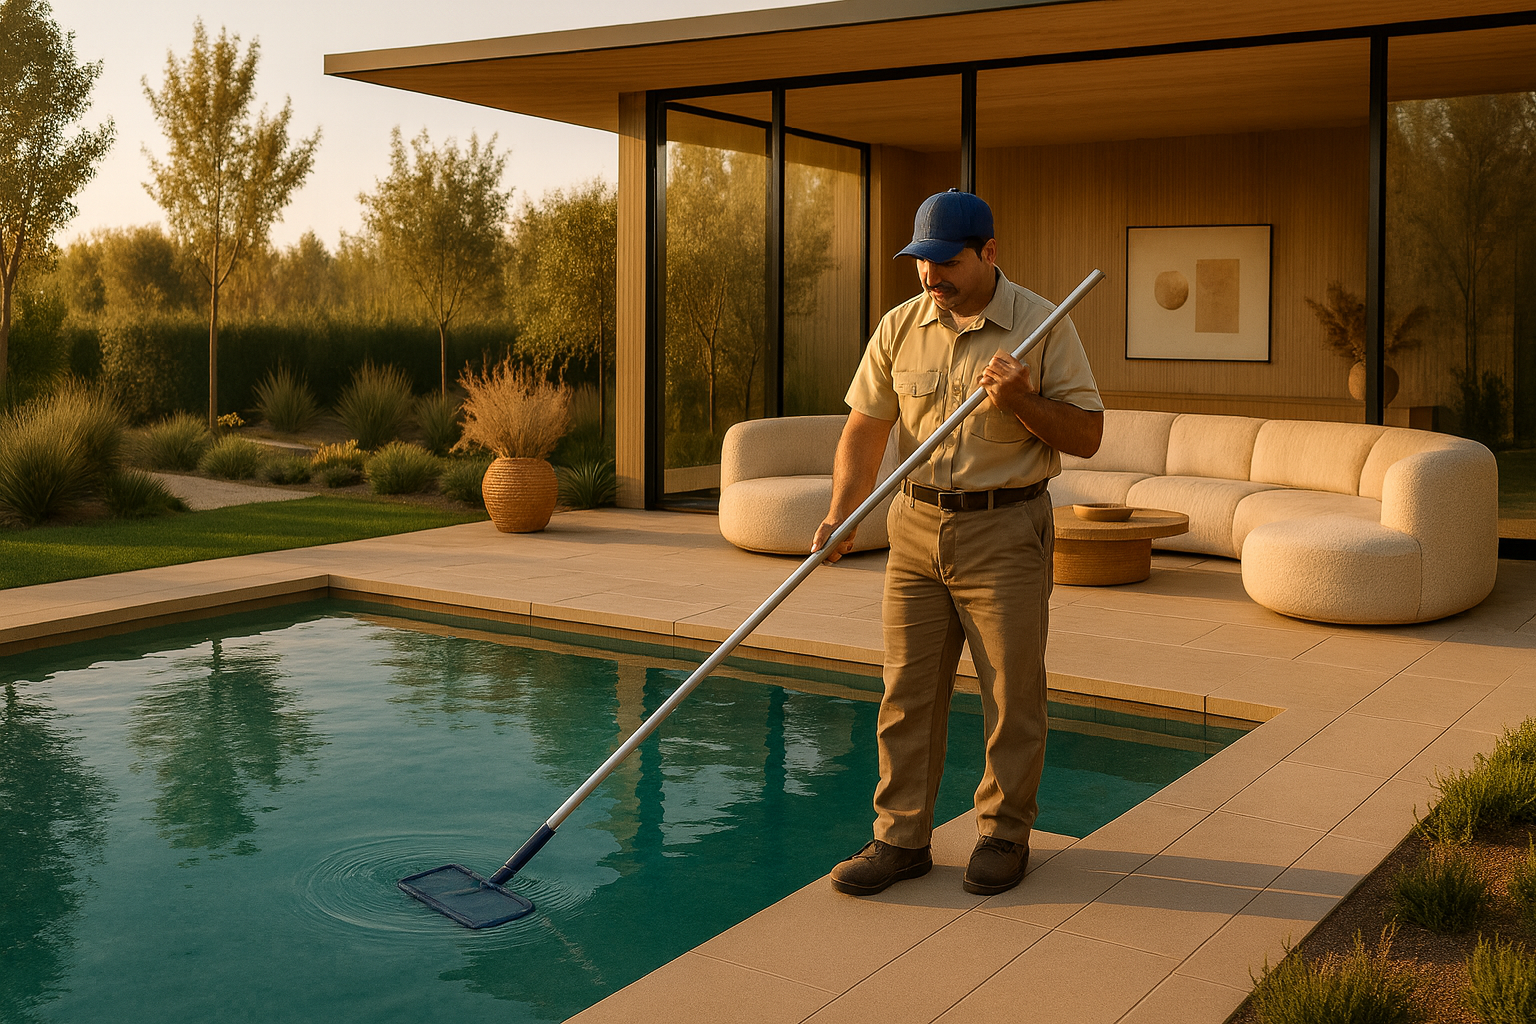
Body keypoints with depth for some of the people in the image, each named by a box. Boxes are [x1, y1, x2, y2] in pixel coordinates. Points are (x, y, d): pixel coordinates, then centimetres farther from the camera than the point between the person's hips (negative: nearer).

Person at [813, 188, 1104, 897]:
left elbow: (1087, 436, -4)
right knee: (907, 691, 6)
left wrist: (1021, 404, -21)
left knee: (1012, 694, 4)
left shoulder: (1042, 326, -6)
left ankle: (1005, 834, 20)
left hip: (1006, 530, -3)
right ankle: (902, 837, 17)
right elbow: (864, 430, 4)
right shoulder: (899, 328, 3)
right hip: (916, 526, 3)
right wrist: (840, 516, -9)